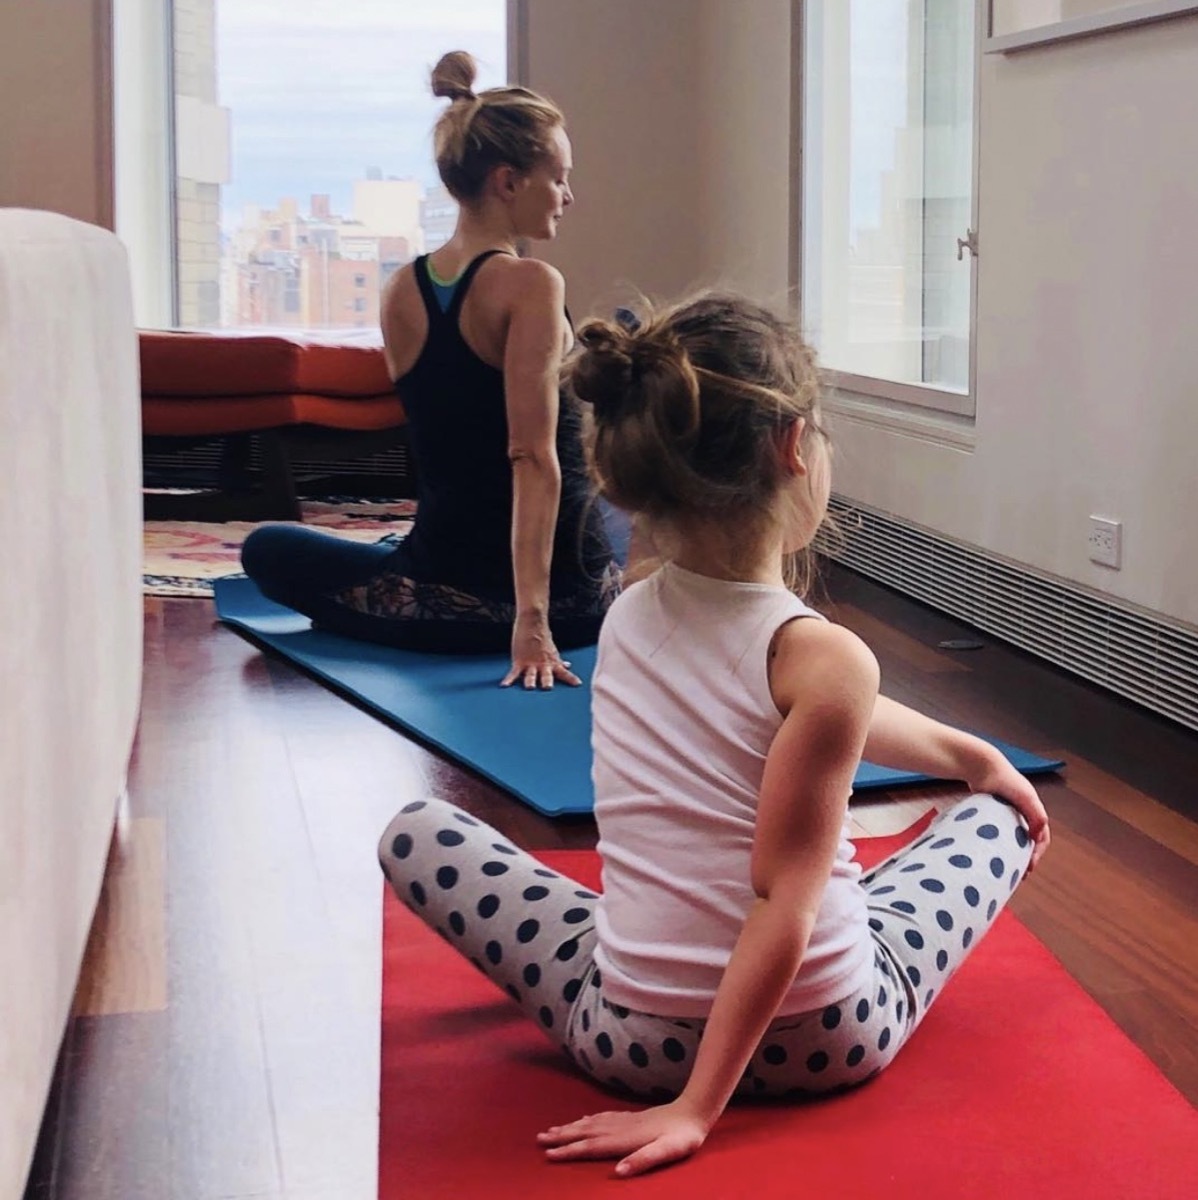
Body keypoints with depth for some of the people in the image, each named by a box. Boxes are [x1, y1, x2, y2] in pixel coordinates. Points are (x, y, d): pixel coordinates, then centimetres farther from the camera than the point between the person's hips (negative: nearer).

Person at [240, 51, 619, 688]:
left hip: (449, 583, 4)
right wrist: (533, 618, -25)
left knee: (267, 549, 26)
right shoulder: (532, 284, -14)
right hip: (566, 592, -3)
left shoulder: (400, 293, 4)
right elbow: (534, 456, -22)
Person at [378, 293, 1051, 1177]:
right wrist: (699, 1107, -17)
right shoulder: (826, 656, -20)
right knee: (1001, 817, 23)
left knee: (415, 833, 21)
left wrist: (970, 753, 28)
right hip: (827, 1042, -2)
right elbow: (783, 901, -23)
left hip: (629, 1042, 3)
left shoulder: (627, 620, -1)